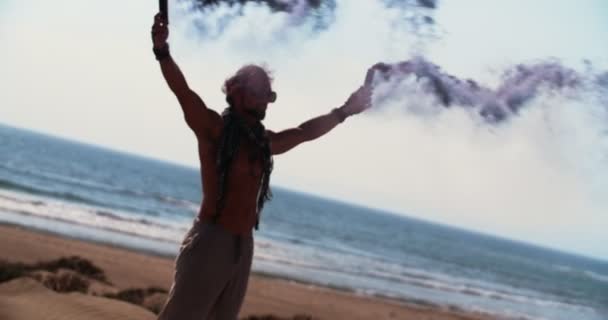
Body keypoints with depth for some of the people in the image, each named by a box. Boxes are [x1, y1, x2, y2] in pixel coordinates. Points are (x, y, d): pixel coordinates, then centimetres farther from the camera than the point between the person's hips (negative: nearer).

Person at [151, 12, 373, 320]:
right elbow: (183, 92, -21)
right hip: (210, 242, -8)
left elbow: (304, 132, 31)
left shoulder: (265, 141, 14)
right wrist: (162, 52, -36)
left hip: (243, 245, 8)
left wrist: (344, 111, 38)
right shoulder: (214, 127, -6)